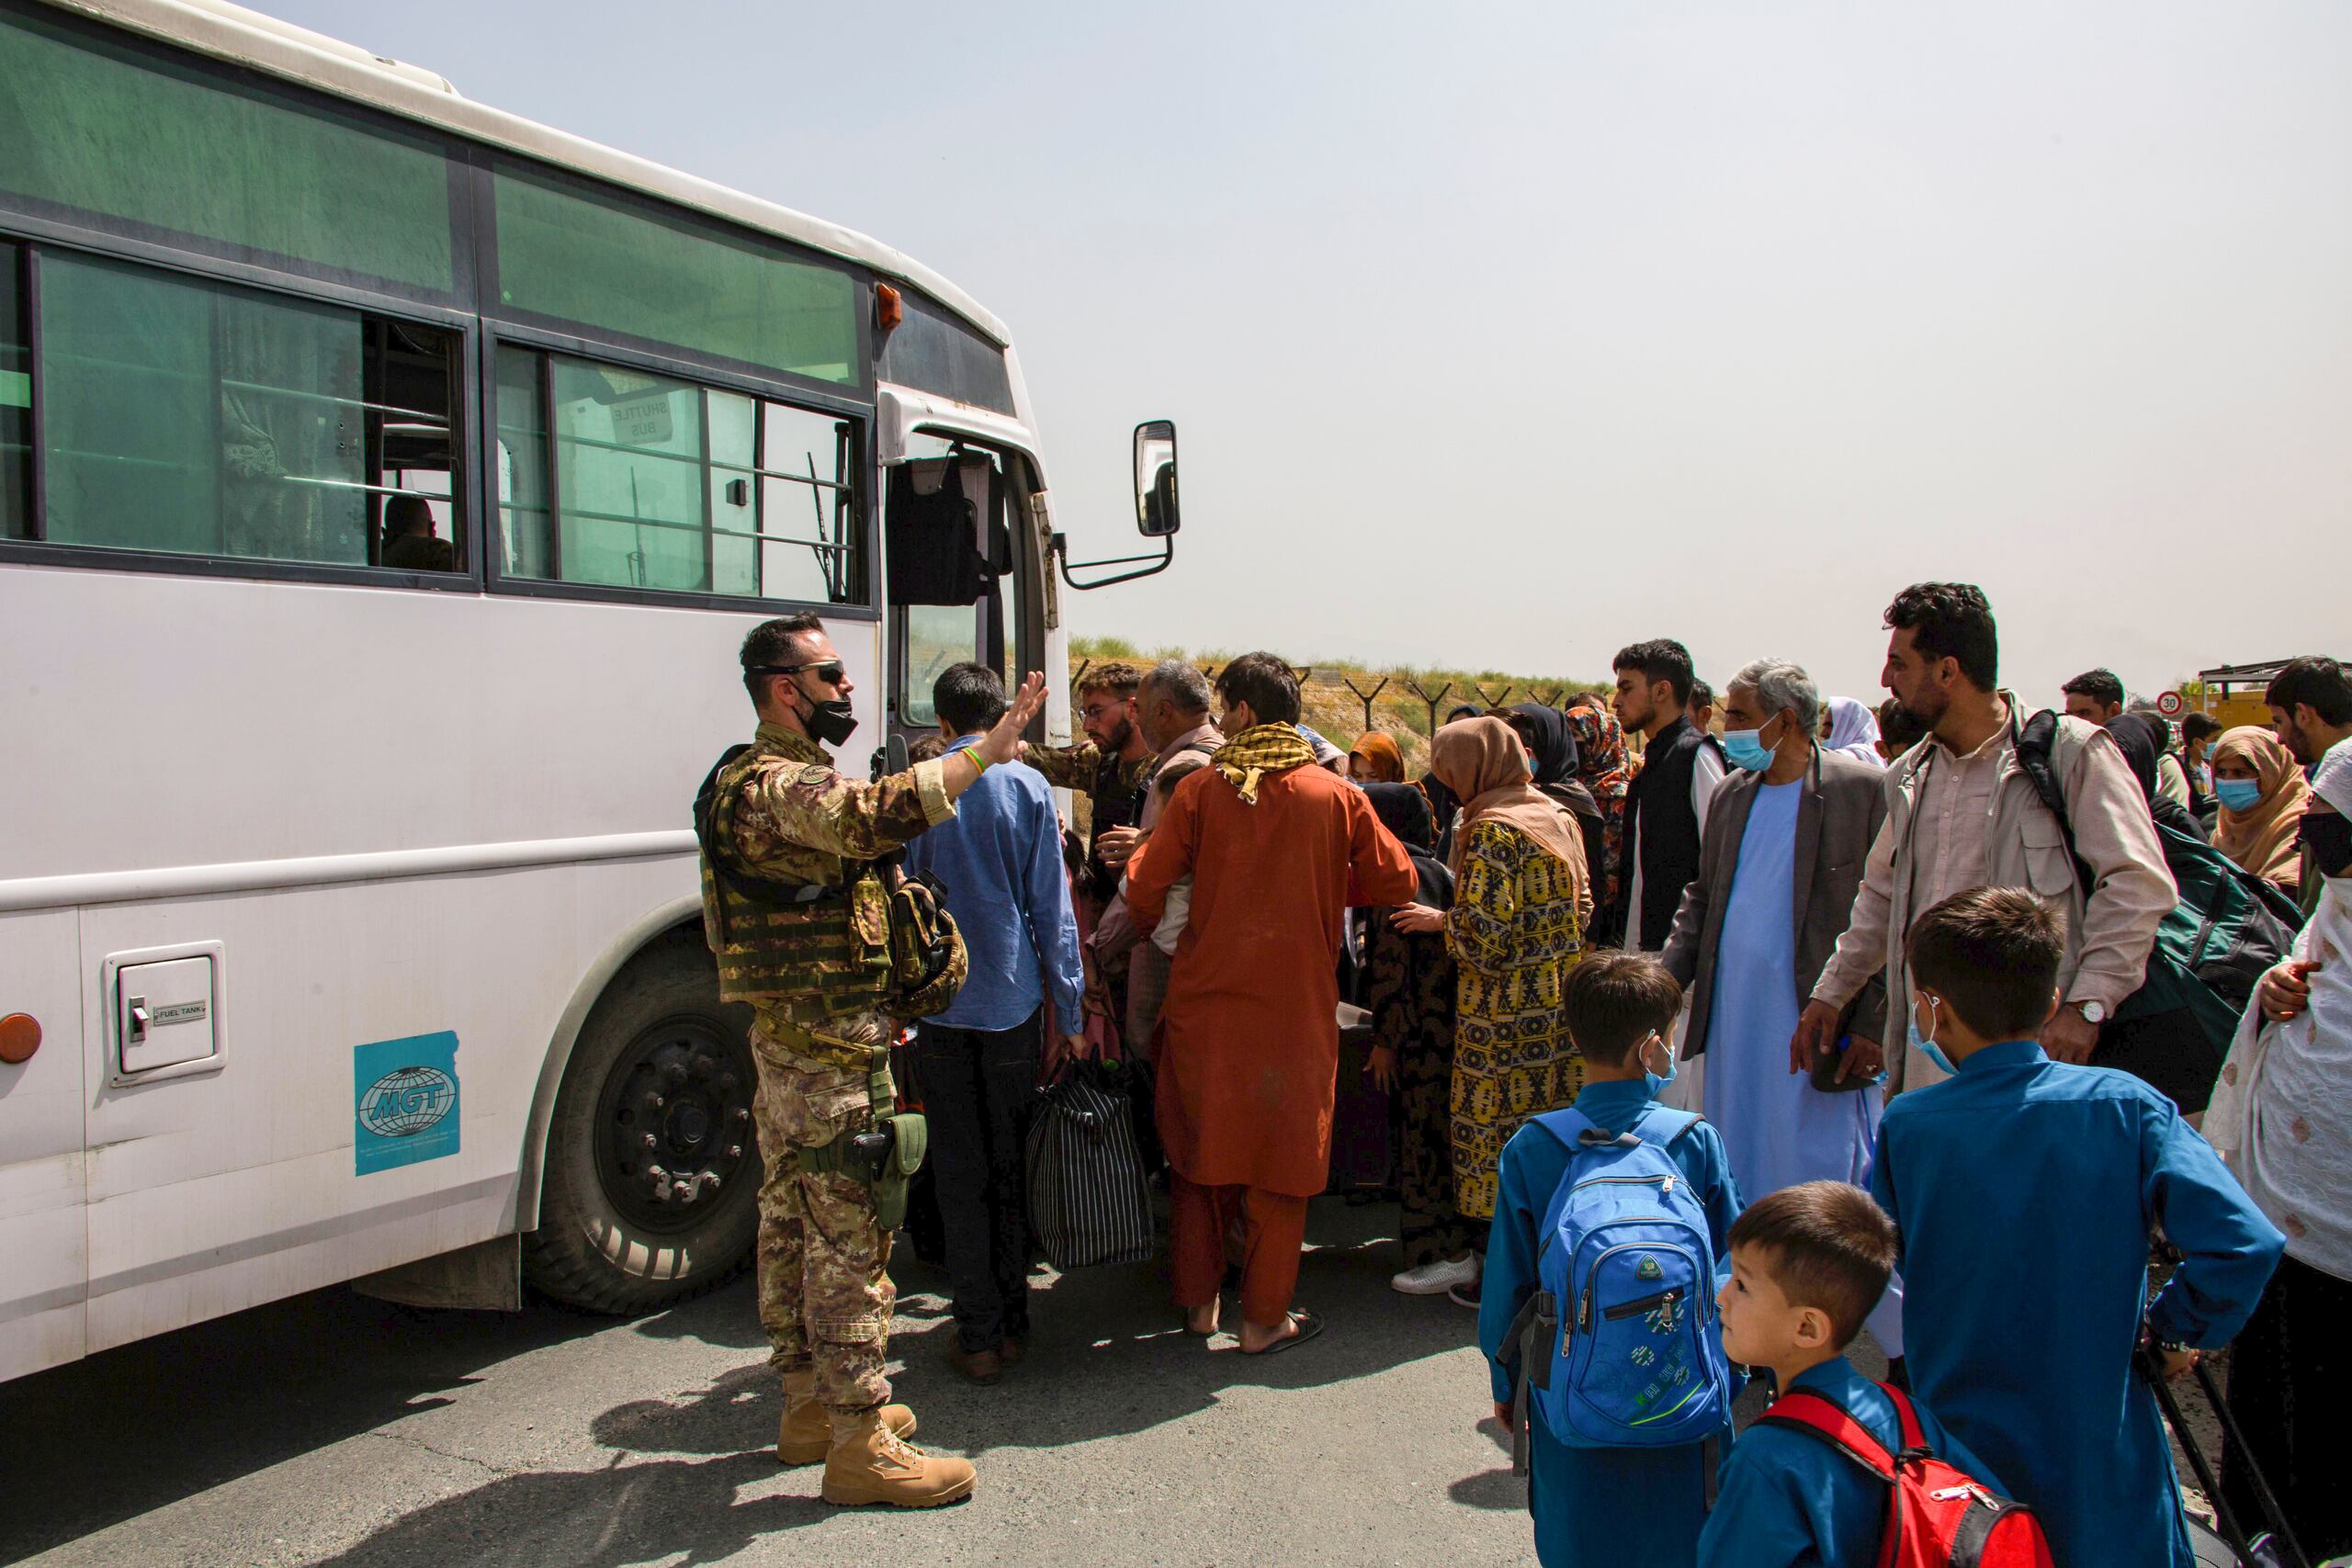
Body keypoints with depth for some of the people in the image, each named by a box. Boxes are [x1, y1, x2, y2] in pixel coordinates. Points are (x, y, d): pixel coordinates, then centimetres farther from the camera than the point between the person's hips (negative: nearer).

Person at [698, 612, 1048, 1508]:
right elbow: (877, 816, -37)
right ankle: (859, 1444, 3)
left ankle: (809, 1404, 30)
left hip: (786, 1039, 11)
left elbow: (857, 826, 26)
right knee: (851, 1238, -5)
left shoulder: (771, 777, 19)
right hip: (829, 1046, -11)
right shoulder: (777, 784, -17)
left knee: (793, 1224, 17)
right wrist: (987, 750, -36)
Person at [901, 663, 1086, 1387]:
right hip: (1012, 1002, 0)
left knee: (960, 1175, 8)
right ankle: (1012, 1322, 22)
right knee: (1011, 1169, 14)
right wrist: (1069, 1013, 3)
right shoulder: (1026, 786, -3)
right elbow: (1051, 908, -3)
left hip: (938, 1005, 0)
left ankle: (979, 1338, 11)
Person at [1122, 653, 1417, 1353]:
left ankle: (1197, 1300, 27)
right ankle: (1263, 1318, 16)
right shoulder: (1336, 795, -4)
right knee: (1279, 1162, 9)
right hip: (1295, 1006, -1)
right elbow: (1398, 881, 0)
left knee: (1200, 1151, 17)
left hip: (1204, 1001, 1)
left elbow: (1144, 887, -8)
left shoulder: (1201, 790, -5)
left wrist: (1148, 925, 14)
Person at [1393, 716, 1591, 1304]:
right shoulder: (1559, 818, 10)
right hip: (1562, 1001, 8)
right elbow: (1581, 906, 14)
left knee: (1501, 1134, 1)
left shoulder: (1492, 829, -16)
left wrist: (1438, 919, -4)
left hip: (1507, 1010, -8)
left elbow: (1485, 932, -21)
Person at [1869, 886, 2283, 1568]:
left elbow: (1885, 1263, 0)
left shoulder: (1905, 1126, -11)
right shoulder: (2125, 1105, -11)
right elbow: (2245, 1243, -19)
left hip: (1959, 1453, 0)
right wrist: (2175, 1328, -2)